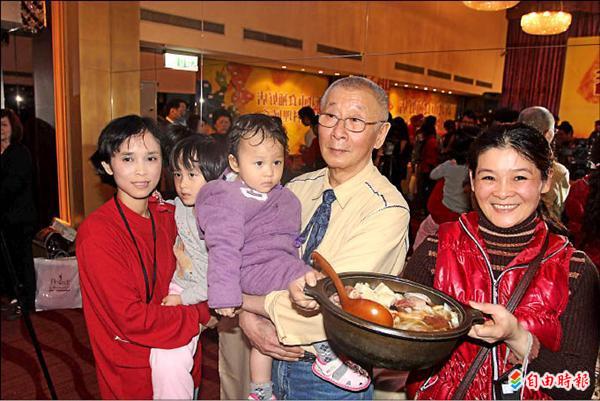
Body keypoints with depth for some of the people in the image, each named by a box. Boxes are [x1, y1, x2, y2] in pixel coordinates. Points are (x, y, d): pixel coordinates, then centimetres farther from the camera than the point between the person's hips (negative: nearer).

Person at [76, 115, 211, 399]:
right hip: (133, 376, -5)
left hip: (180, 355, 5)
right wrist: (200, 315, -17)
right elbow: (132, 318, -24)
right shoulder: (97, 232, -22)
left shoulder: (167, 216, -3)